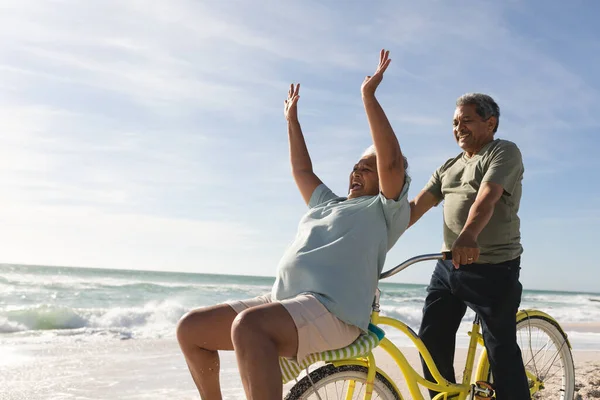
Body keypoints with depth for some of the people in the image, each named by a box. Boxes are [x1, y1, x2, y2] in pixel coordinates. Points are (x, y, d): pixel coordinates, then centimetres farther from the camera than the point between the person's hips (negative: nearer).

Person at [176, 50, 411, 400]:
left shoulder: (385, 210, 7)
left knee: (247, 326, -37)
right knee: (191, 328, 1)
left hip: (331, 311, -8)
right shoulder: (329, 204, 30)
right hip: (283, 302, 9)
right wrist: (292, 119, 40)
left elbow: (391, 161, -9)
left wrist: (369, 97, -9)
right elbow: (302, 170, 39)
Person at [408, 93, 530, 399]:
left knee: (501, 350, -3)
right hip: (448, 266, 7)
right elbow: (416, 206, 9)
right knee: (431, 340, 7)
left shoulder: (504, 152, -4)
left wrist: (468, 234, -42)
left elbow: (486, 198, -24)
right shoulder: (448, 167, 17)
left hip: (493, 269, -7)